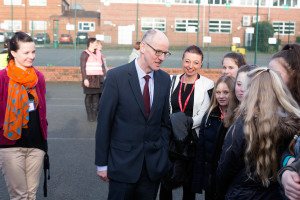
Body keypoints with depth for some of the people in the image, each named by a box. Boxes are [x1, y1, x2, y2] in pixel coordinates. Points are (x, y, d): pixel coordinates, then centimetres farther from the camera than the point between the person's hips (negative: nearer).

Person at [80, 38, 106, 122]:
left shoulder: (98, 53, 15)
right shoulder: (85, 54, -3)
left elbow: (102, 65, 17)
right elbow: (82, 67, -8)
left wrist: (105, 76, 9)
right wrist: (85, 79, -16)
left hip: (98, 79, 5)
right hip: (89, 79, -5)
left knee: (96, 95, 3)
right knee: (89, 96, 0)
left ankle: (95, 114, 11)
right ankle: (89, 115, 8)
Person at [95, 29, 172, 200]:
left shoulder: (165, 79, 3)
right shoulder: (116, 77, -11)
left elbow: (165, 121, 10)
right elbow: (104, 122, -8)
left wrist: (164, 155, 6)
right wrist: (102, 163, -6)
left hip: (154, 165, 4)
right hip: (123, 162, -3)